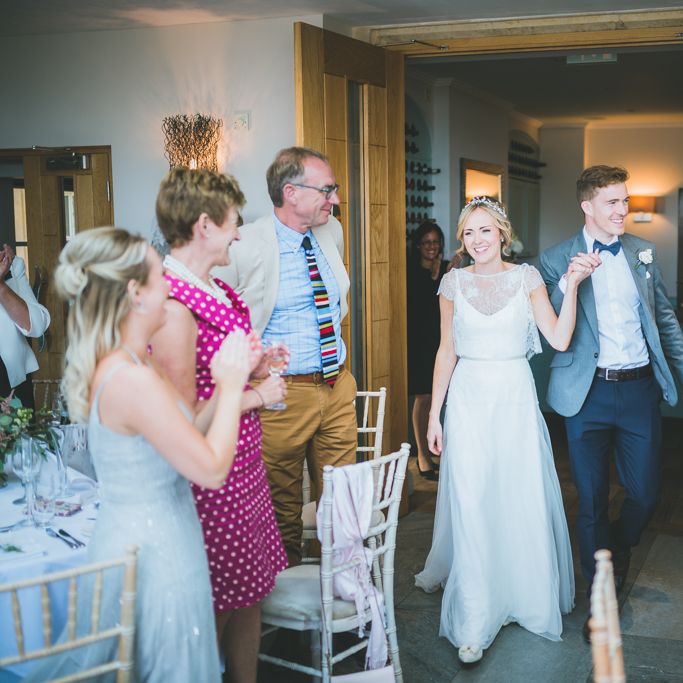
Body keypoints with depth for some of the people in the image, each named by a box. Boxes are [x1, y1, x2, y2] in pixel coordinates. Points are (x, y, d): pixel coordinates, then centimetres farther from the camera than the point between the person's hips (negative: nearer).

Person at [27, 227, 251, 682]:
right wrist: (230, 388, -11)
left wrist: (228, 383, 3)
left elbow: (185, 439, 9)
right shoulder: (133, 378, -26)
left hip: (139, 538, 9)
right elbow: (212, 469, -21)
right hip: (153, 554, -9)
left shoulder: (130, 364, 4)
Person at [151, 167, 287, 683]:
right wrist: (258, 395, -13)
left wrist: (255, 364, 6)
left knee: (250, 594, 19)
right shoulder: (173, 305, -22)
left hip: (244, 466, 9)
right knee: (217, 608, 7)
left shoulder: (215, 288, 8)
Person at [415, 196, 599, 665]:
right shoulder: (454, 282, 4)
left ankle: (531, 595, 30)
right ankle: (473, 623, 8)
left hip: (516, 398, 0)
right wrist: (435, 414, 4)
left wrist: (572, 284, -17)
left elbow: (559, 339, -8)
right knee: (470, 507, -1)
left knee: (525, 501, 4)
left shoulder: (527, 277, 1)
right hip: (468, 401, 0)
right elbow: (447, 351, 6)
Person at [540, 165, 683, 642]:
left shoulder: (643, 252, 8)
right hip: (589, 392, -2)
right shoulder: (557, 260, -2)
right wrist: (567, 283, -18)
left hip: (640, 388, 3)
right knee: (593, 500, 5)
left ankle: (619, 551, 39)